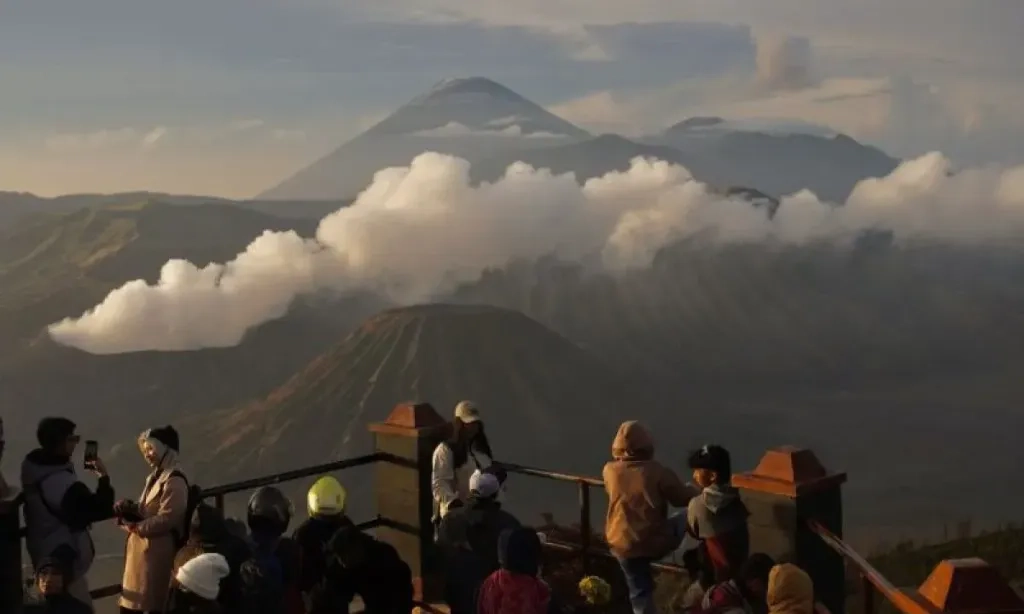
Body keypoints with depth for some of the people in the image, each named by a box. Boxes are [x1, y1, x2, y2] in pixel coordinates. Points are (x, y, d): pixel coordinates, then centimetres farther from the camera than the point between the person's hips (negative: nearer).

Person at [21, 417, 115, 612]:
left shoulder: (32, 465, -1)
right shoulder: (62, 482, -31)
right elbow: (101, 509, -24)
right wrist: (104, 477, -14)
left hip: (44, 553, 10)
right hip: (63, 560, -10)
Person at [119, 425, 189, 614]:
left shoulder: (174, 481, -16)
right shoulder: (155, 477, 15)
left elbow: (166, 519, -21)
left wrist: (136, 527, -15)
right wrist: (128, 509, 1)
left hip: (157, 551, -10)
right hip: (141, 548, 10)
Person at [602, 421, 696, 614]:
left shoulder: (609, 471, -7)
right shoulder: (659, 472, -16)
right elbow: (683, 499, -3)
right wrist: (696, 492, 19)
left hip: (623, 546, 3)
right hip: (654, 543, -3)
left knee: (640, 592, 18)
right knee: (687, 518, 22)